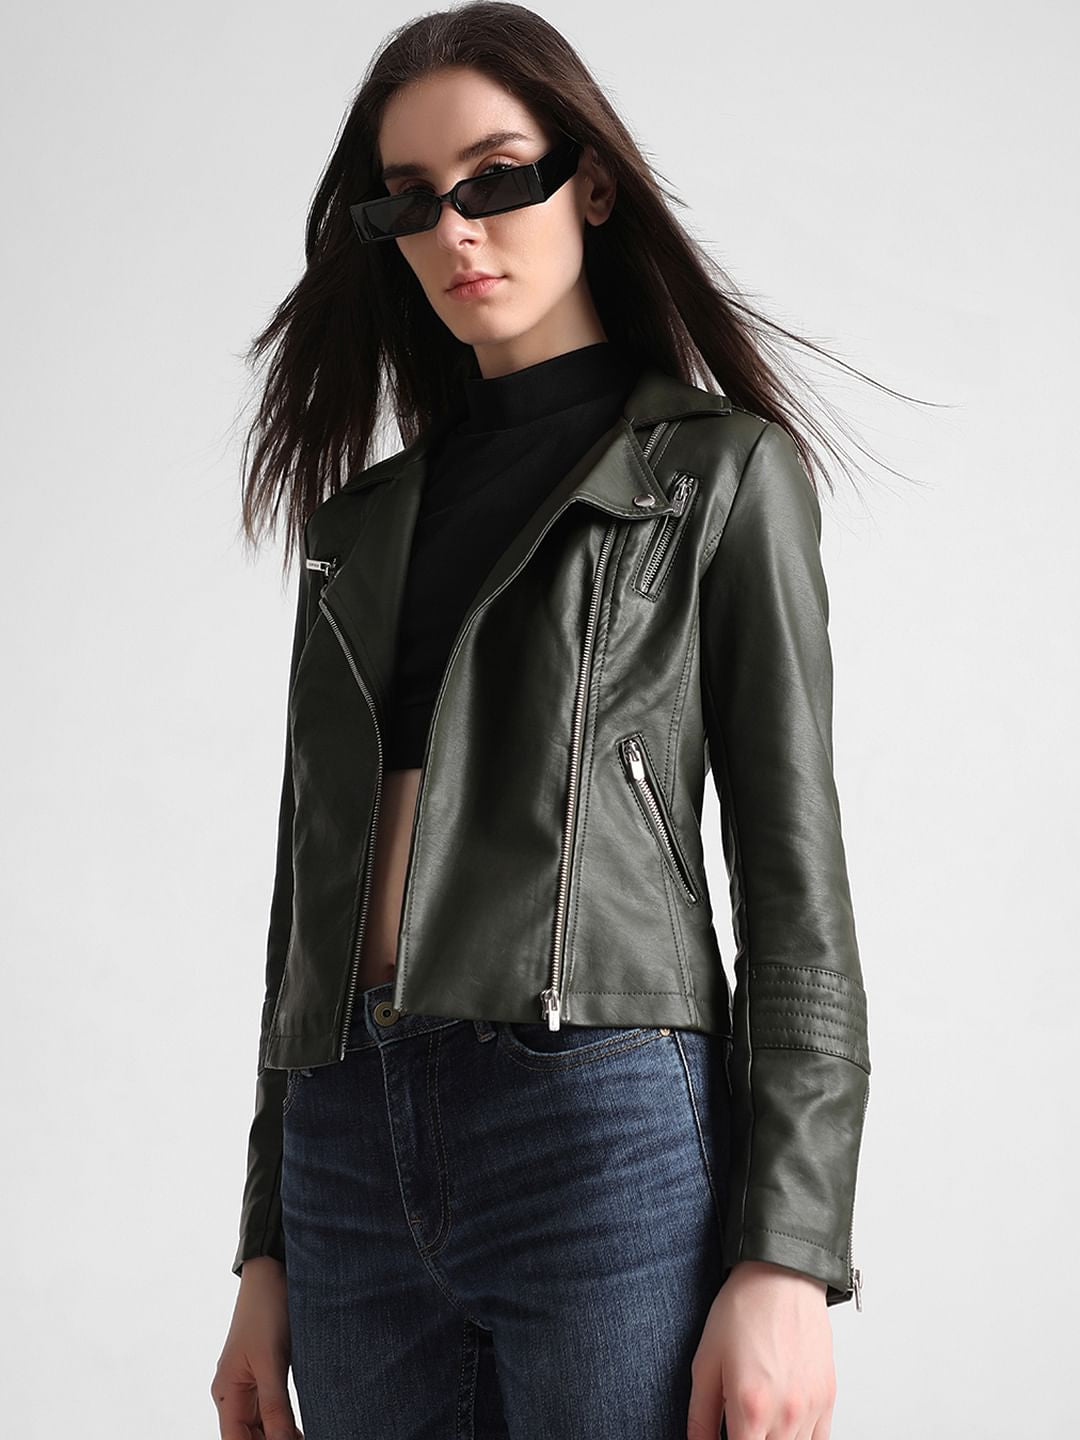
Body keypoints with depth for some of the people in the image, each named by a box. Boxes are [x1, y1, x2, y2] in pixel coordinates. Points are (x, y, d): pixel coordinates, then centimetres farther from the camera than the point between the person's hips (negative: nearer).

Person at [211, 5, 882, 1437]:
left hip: (606, 1128, -4)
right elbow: (313, 880, 17)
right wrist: (267, 1256, 13)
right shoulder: (364, 518, 18)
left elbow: (793, 876, -1)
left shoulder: (721, 474, 5)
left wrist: (787, 1262, -11)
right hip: (350, 1148, 4)